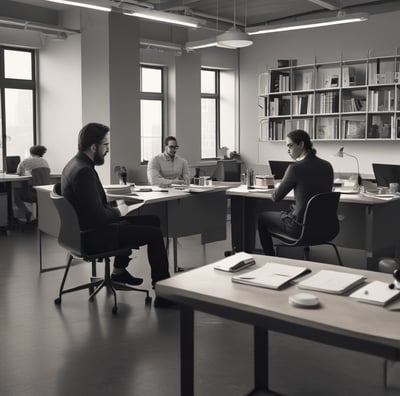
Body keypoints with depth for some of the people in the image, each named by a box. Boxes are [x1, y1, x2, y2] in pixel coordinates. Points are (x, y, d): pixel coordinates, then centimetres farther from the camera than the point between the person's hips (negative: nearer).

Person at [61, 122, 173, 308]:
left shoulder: (75, 164, 8)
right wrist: (115, 212, -6)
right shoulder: (84, 171, -24)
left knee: (152, 221, 20)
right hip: (93, 236, -11)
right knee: (155, 234, -10)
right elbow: (98, 216, -25)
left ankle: (119, 271, 31)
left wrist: (112, 210, 0)